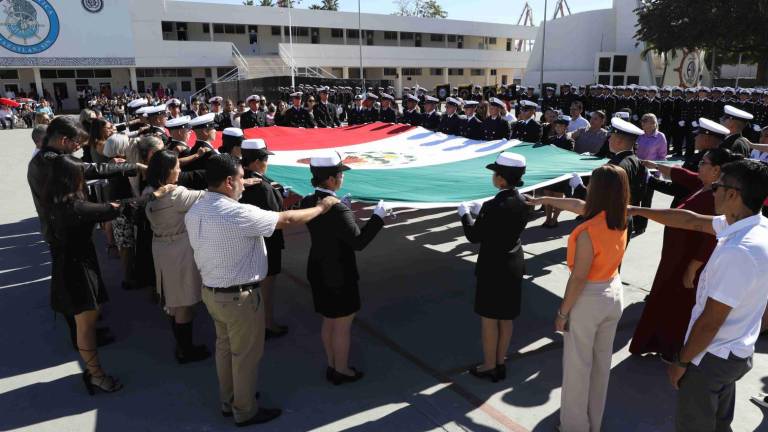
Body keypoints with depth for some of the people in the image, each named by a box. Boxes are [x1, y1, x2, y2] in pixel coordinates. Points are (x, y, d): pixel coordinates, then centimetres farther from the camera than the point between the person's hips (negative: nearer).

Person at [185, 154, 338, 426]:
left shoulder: (194, 212, -1)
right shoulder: (237, 213, -27)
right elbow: (287, 220, -21)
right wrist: (322, 207, -7)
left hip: (210, 291, 8)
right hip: (239, 297, -8)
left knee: (225, 347, 24)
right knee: (246, 354, 11)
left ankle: (228, 401, 43)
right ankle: (245, 411, 29)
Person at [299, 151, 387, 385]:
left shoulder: (307, 202, -4)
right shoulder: (338, 210, -27)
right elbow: (359, 241, -21)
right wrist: (378, 217, -13)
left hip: (318, 271, 8)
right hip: (339, 275, -8)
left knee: (328, 322, 22)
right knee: (342, 326, 11)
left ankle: (332, 365, 38)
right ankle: (341, 371, 27)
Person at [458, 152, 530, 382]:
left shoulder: (493, 206, -25)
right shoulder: (523, 202, -3)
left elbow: (474, 236, -15)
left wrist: (465, 215, 2)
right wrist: (482, 214, 14)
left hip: (494, 267, -7)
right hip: (514, 264, 7)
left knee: (489, 320, 10)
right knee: (506, 319, 18)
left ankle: (489, 367, 24)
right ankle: (500, 364, 33)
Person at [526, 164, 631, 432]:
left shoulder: (588, 232, -29)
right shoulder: (620, 220, -5)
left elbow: (578, 278, -24)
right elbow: (577, 205, 9)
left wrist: (562, 312, -11)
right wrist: (543, 200, 20)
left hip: (589, 299, -8)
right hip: (614, 293, 8)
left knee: (577, 366, 10)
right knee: (602, 361, 21)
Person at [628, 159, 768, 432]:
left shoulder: (738, 252, -34)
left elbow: (711, 321, -27)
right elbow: (691, 221, 7)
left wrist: (682, 362, -14)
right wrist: (637, 210, 11)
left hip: (712, 357, -8)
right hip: (736, 353, 8)